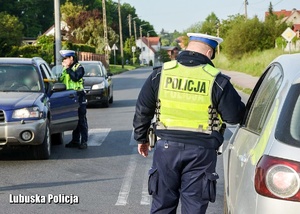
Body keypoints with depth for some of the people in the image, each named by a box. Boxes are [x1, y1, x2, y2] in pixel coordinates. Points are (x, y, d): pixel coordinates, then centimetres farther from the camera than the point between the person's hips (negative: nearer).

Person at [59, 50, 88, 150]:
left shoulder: (79, 68, -5)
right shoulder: (66, 69, 17)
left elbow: (75, 77, -23)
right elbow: (61, 80, 20)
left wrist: (68, 69, -18)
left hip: (79, 96, -7)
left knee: (81, 120, -5)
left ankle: (84, 141, -4)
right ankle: (75, 140, 16)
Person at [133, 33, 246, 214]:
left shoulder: (160, 73, 1)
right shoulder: (217, 80, -8)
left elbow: (142, 110, 6)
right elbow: (235, 116, -5)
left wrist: (141, 138, 20)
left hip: (167, 147, 2)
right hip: (201, 151, -2)